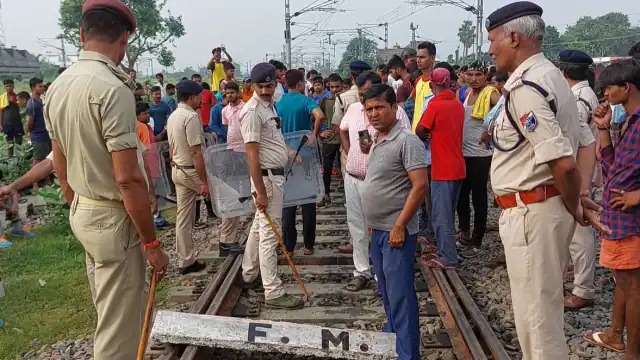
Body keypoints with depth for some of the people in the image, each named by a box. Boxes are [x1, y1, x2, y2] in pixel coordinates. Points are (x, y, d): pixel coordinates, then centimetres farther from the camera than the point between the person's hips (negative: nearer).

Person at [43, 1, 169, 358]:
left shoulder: (58, 86, 6)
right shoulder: (112, 88, -22)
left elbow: (61, 168, 14)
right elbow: (128, 179, -24)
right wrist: (151, 242, -17)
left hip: (83, 212, 9)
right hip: (114, 218, -9)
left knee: (109, 313, 25)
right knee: (119, 328, 4)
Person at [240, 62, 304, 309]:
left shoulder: (270, 105, 12)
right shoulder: (252, 112, -18)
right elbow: (252, 155, -23)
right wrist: (260, 191, -25)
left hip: (276, 174, 10)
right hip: (266, 177, -10)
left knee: (259, 227, 20)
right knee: (269, 233, -6)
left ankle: (250, 275, 35)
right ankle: (274, 293, 0)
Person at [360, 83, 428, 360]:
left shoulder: (406, 140, -15)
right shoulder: (377, 140, 12)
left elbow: (420, 186, -20)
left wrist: (399, 225, -21)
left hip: (395, 230, -9)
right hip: (378, 229, 9)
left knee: (400, 294, -3)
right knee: (387, 291, 21)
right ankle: (391, 337, 37)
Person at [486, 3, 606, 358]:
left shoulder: (524, 87, -21)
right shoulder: (548, 75, 11)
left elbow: (564, 163, -27)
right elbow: (565, 156, 17)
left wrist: (574, 205, -11)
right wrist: (577, 199, 13)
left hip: (532, 211, -10)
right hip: (546, 206, 10)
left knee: (536, 311, 5)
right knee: (543, 304, 24)